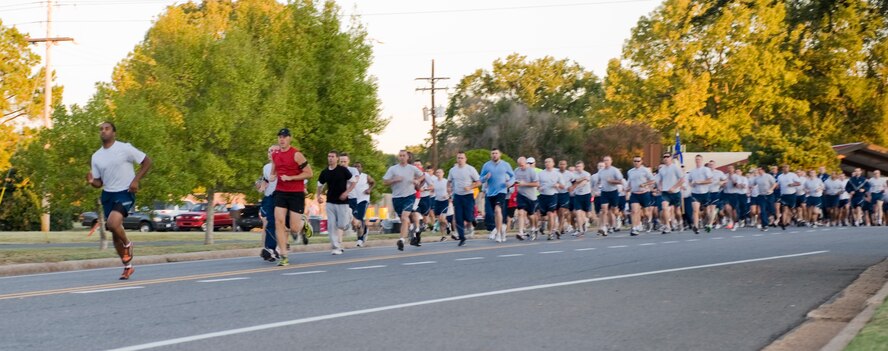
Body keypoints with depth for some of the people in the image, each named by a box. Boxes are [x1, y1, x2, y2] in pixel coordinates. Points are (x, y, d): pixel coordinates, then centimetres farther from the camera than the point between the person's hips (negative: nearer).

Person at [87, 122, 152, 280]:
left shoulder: (125, 148, -8)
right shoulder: (96, 157, 7)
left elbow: (147, 161, -3)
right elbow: (99, 183, 12)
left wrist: (136, 180, -13)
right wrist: (91, 181, -11)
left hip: (125, 193, -6)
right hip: (108, 195, 6)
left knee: (112, 223, -27)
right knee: (115, 232, 7)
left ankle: (127, 244, 3)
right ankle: (127, 267, 22)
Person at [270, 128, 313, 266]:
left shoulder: (296, 154, -11)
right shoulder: (275, 155, 8)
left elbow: (309, 173, -12)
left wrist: (290, 178, -17)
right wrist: (272, 177, 4)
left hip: (296, 194, -5)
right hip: (280, 192, 5)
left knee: (294, 228, -4)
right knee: (279, 222, -13)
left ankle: (303, 223, 35)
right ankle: (284, 257, -10)